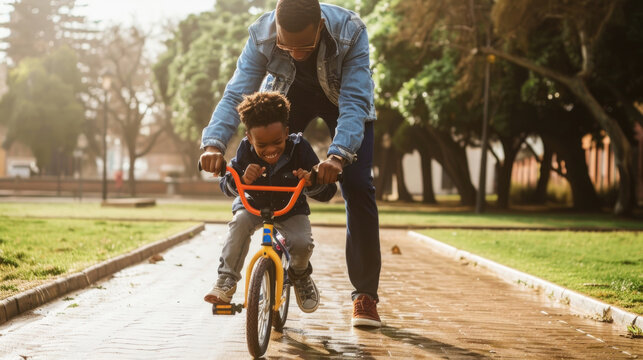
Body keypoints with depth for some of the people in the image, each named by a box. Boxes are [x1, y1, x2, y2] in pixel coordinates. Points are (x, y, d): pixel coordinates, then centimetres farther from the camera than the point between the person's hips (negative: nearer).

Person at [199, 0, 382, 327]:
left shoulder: (350, 31, -38)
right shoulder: (261, 34, -32)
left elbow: (355, 101, -41)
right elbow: (236, 94, -33)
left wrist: (339, 155, -57)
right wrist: (214, 143, -50)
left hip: (341, 98, -2)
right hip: (288, 97, 2)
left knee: (357, 186, -16)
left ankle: (365, 294, -8)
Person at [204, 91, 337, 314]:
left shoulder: (299, 149, -23)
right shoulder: (246, 150, -19)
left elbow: (327, 192, -22)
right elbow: (226, 186, -19)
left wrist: (311, 182, -45)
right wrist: (242, 179, -41)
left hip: (291, 210, 0)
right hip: (253, 205, 1)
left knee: (301, 243, -28)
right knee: (240, 222, -33)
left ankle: (300, 275, 9)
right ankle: (226, 281, -24)